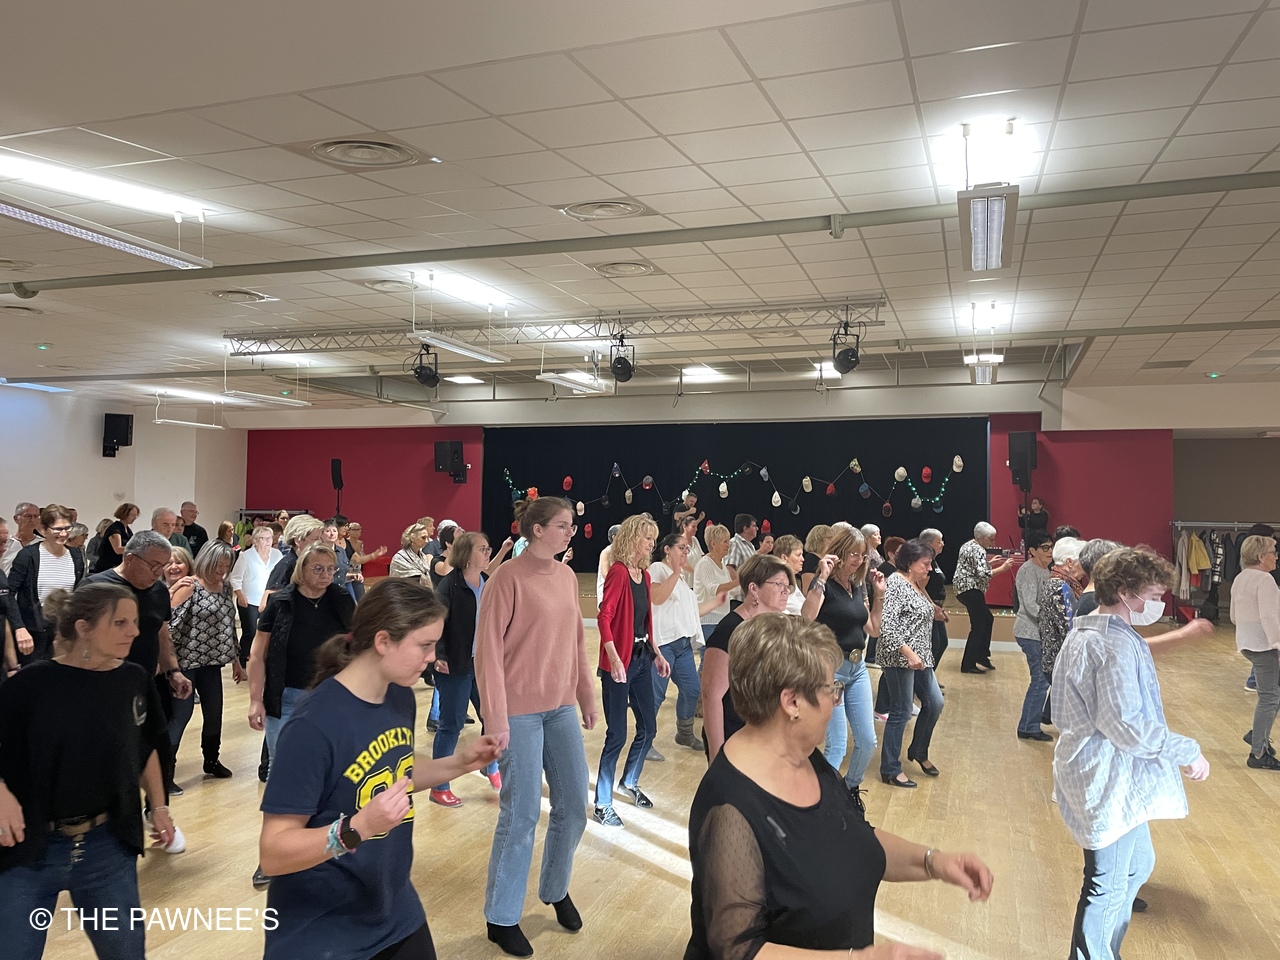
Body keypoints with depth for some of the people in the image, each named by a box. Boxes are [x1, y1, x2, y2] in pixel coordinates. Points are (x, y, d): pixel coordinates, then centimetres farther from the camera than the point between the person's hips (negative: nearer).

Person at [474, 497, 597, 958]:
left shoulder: (567, 577, 6)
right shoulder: (507, 578, -14)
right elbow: (488, 650, -14)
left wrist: (587, 697, 14)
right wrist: (496, 717, -16)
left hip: (561, 707, 7)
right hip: (520, 711, -6)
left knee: (574, 807, 13)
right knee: (521, 814, 2)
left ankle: (556, 889, 38)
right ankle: (501, 917, 22)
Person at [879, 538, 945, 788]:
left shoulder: (914, 584, 13)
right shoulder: (895, 583, -16)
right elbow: (887, 624, -25)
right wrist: (909, 653, -26)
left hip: (920, 658, 10)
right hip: (900, 659, -10)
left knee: (934, 704, 14)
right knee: (901, 712, -2)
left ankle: (919, 751, 35)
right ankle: (890, 770, 11)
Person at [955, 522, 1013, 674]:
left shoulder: (968, 546, 16)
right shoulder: (978, 550, -15)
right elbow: (983, 574, -25)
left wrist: (990, 562, 20)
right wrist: (1002, 568, -19)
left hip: (963, 588, 11)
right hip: (971, 590, -11)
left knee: (987, 619, 19)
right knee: (979, 626, -7)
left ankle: (982, 657, 23)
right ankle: (968, 664, -5)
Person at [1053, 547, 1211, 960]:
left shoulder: (1087, 632, 9)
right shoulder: (1117, 646, -24)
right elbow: (1129, 726, -28)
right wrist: (1188, 752, -16)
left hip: (1115, 777, 11)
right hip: (1109, 782, -11)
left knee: (1138, 863, 26)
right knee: (1107, 887, 4)